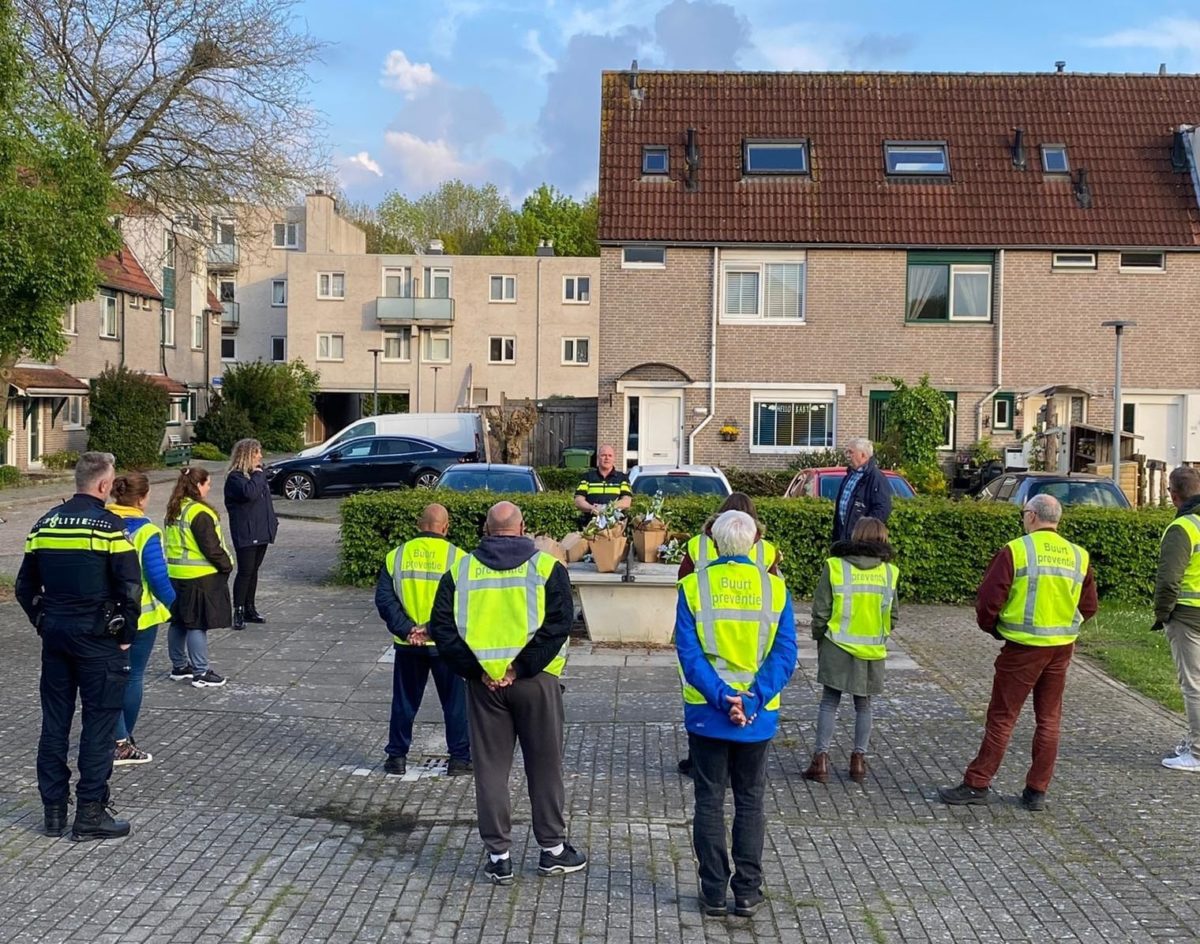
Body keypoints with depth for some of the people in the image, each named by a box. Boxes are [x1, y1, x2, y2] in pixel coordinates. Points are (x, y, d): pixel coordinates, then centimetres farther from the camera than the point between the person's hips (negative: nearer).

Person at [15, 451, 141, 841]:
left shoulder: (45, 524, 6)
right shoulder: (109, 525, -12)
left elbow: (25, 587, 11)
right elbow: (130, 589, -15)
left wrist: (44, 623, 17)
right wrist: (125, 637, -4)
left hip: (55, 634, 6)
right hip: (98, 639, -6)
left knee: (54, 723, 12)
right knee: (99, 724, 2)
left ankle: (54, 809, 18)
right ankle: (90, 814, 5)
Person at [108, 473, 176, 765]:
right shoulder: (146, 532, -17)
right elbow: (157, 578, -16)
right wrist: (171, 602, 2)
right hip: (139, 615, -4)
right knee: (133, 677, 8)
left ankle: (118, 741, 13)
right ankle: (124, 744, 17)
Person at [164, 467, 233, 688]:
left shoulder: (174, 510, 10)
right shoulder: (200, 513, -19)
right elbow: (211, 547, -19)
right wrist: (226, 565, -4)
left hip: (176, 575, 9)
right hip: (199, 577, -9)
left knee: (179, 622, 16)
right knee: (198, 624, -3)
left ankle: (179, 666, 27)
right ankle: (200, 673, 2)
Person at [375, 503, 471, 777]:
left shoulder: (396, 556, 2)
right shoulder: (457, 558, -7)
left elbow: (384, 600, -5)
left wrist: (407, 630, -10)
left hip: (407, 644, 2)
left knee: (404, 702, 15)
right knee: (456, 702, 10)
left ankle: (397, 757, 20)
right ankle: (460, 758, 14)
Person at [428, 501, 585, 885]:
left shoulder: (461, 570, 4)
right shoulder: (547, 568, -2)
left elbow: (442, 628, -2)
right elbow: (558, 624, -13)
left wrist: (476, 669, -6)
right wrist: (521, 667, -13)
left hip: (483, 682, 1)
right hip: (535, 681, -1)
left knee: (490, 767, 9)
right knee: (544, 766, 11)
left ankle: (498, 857, 12)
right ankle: (552, 849, 21)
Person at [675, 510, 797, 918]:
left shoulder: (693, 586, -6)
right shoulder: (774, 587, -2)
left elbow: (689, 652, -12)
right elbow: (785, 653, -8)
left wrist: (721, 698, -15)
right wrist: (752, 700, -13)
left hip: (706, 714, -1)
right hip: (759, 716, 1)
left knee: (709, 803, 10)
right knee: (750, 803, 13)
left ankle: (714, 892, 14)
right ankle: (748, 894, 15)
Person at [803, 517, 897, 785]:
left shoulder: (835, 566, -8)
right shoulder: (889, 572, -2)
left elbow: (821, 610, -6)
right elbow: (892, 614, 4)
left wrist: (819, 638, 10)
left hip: (837, 647, -2)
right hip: (873, 651, 2)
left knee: (829, 702, 7)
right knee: (863, 705, 14)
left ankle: (821, 759, 4)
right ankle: (859, 759, 17)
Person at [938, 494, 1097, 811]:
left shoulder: (1015, 551, -11)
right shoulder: (1078, 556, 5)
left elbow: (988, 600, -13)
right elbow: (1089, 607, 11)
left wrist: (991, 627, 6)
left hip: (1023, 647, -5)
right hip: (1062, 648, 5)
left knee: (1001, 718, 2)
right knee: (1048, 720, 12)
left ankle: (977, 784, 6)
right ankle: (1037, 792, 15)